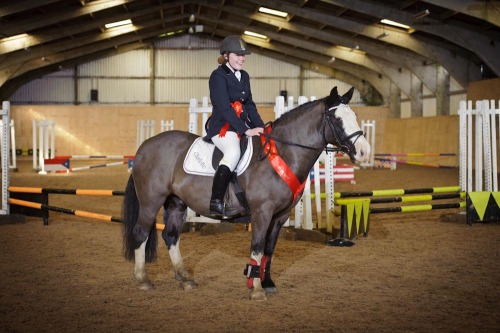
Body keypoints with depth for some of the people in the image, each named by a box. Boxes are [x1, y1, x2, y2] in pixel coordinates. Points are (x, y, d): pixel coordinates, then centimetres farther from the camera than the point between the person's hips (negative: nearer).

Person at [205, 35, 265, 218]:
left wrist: (261, 127, 2)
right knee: (233, 152, -37)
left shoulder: (244, 76, 17)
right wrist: (246, 130, -22)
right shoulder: (218, 76, -7)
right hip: (222, 126, -9)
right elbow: (224, 108, -17)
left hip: (243, 125, 9)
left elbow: (249, 105, 18)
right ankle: (216, 203, -38)